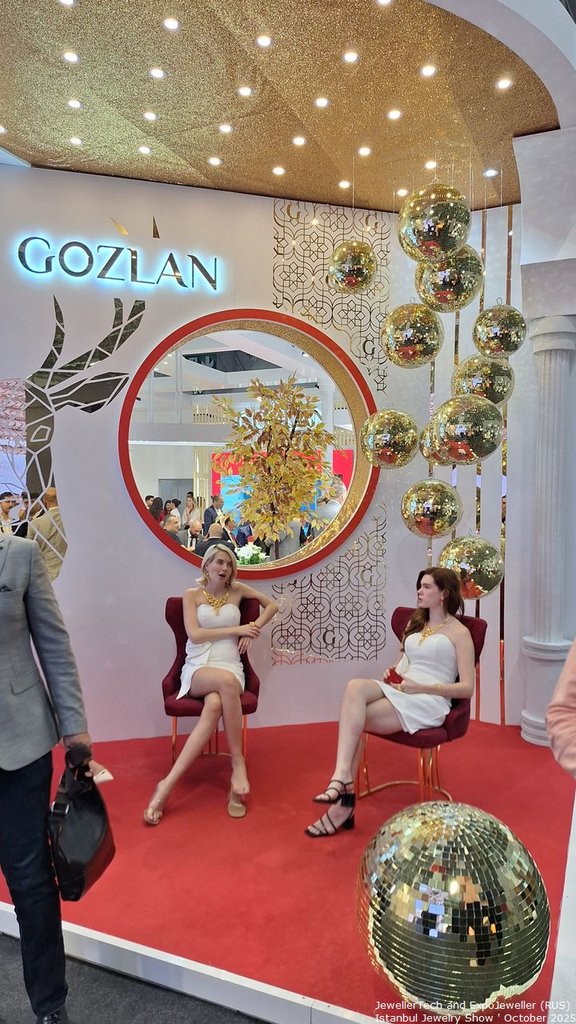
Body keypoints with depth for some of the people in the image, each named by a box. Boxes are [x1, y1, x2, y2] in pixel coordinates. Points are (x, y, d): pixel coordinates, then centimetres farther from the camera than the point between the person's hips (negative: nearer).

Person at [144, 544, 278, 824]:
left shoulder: (237, 590, 13)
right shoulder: (192, 595, 6)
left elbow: (272, 605, 22)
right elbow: (194, 634, -7)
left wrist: (254, 629, 5)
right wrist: (236, 629, -8)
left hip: (230, 667, 2)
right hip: (197, 669, -2)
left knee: (214, 705, -36)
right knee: (226, 681, -40)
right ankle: (238, 763, -31)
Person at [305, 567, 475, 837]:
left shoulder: (459, 633, 2)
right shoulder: (416, 623, 23)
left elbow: (466, 688, -4)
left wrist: (420, 686, -13)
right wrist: (392, 673, 6)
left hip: (428, 700, -6)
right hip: (398, 691, 6)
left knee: (354, 718, -27)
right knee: (355, 687, -30)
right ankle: (342, 779, -36)